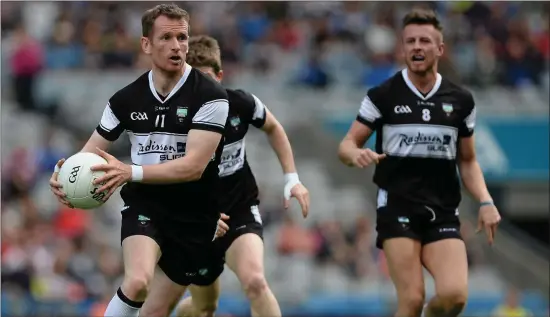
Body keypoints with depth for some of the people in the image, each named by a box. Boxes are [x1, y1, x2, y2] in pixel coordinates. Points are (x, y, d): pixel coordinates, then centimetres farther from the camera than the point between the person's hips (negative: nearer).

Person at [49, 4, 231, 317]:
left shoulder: (210, 96, -14)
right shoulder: (126, 100, -1)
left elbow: (194, 165, -23)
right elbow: (89, 157, 7)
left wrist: (131, 172, -35)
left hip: (194, 217, -1)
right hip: (144, 205, 1)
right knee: (137, 282, -30)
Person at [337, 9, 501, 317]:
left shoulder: (461, 100, 8)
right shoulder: (382, 95, 1)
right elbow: (347, 144, 3)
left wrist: (485, 202, 1)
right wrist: (356, 154, -21)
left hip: (443, 211, 2)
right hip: (397, 207, -2)